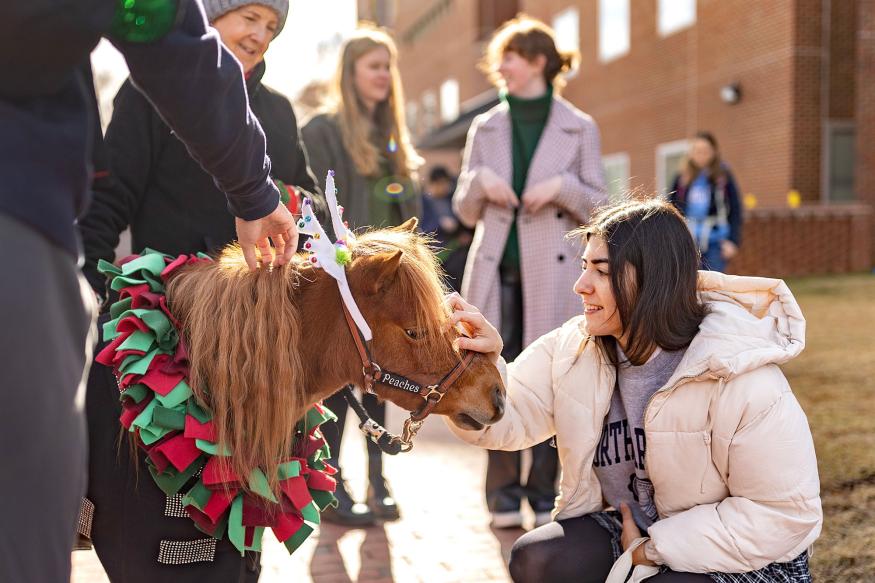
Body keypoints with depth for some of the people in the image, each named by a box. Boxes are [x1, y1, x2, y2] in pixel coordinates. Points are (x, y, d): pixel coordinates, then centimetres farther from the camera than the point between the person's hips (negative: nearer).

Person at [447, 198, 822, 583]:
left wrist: (654, 550, -19)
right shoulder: (574, 347, -8)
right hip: (631, 531, 5)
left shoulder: (742, 381, -26)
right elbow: (508, 419, -12)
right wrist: (482, 362, -34)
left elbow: (784, 513, -21)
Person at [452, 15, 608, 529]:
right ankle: (504, 494, 15)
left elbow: (600, 207, 3)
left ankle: (544, 495, 15)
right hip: (498, 273, 2)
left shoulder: (579, 128, 3)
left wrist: (562, 187, -14)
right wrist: (480, 181, -9)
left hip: (553, 273, -2)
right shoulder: (486, 128, 10)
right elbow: (466, 212, 11)